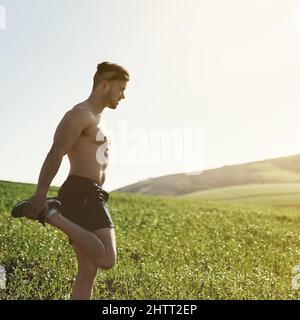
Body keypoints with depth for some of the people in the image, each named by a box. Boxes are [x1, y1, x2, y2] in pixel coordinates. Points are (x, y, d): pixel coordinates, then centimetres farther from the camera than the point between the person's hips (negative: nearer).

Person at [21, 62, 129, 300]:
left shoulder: (95, 119, 25)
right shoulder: (81, 114, -6)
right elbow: (55, 154, -18)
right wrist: (40, 195, -28)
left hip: (90, 195, 10)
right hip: (83, 193, -10)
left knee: (88, 272, 10)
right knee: (107, 260, -24)